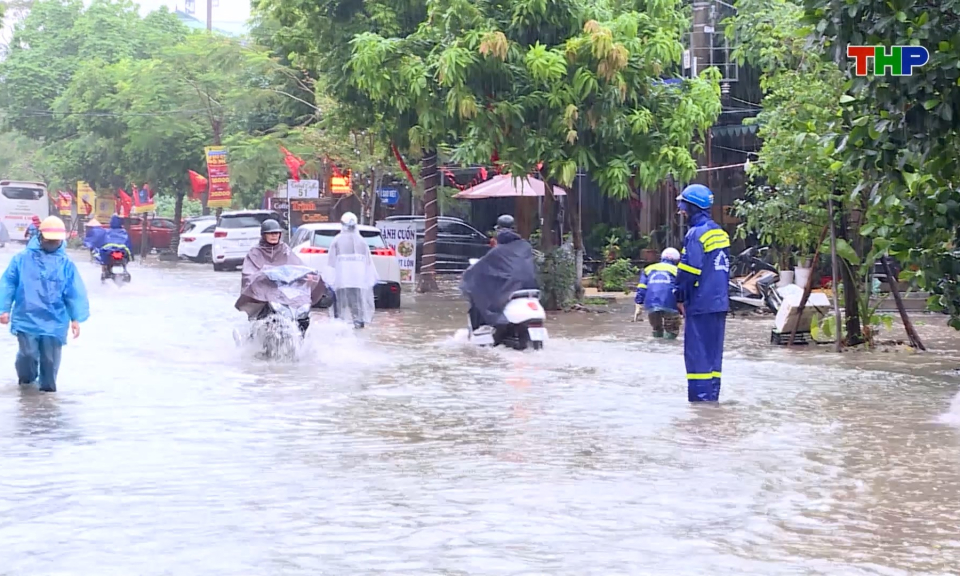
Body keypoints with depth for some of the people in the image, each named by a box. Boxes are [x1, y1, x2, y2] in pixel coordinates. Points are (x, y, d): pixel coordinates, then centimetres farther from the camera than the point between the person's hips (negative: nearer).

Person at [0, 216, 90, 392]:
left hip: (54, 322, 1)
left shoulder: (66, 264, 3)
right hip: (26, 319, -1)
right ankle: (26, 378, 27)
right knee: (28, 353, -4)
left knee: (50, 358, 5)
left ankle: (48, 386, 25)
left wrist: (76, 318, -3)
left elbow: (75, 293, 2)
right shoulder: (22, 259, 1)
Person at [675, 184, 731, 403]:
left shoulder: (696, 234, -14)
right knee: (713, 350, 12)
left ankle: (700, 396, -7)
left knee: (697, 351, -5)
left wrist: (681, 298, -7)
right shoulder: (719, 233, 14)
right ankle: (712, 395, 15)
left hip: (700, 304, -9)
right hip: (720, 302, 9)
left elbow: (688, 271, -17)